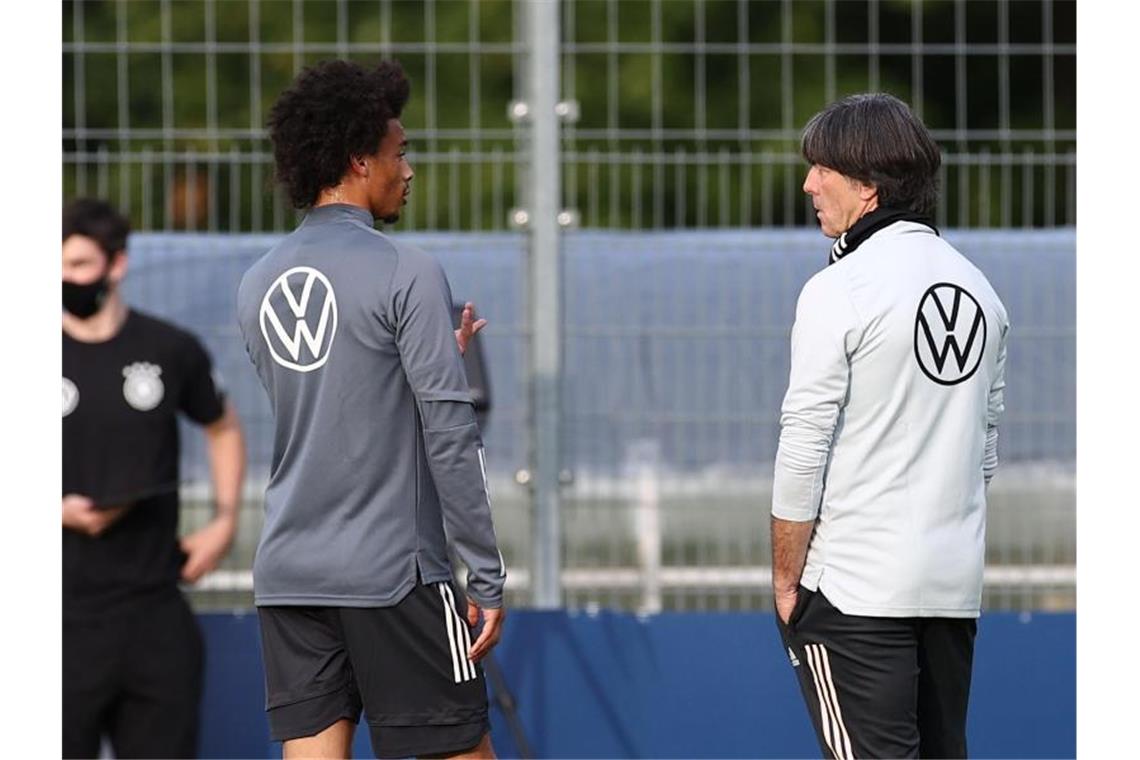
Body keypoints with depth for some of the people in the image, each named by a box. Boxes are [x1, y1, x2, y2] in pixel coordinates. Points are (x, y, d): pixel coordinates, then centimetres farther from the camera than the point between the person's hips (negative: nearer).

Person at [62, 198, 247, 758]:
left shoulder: (171, 350, 4)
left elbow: (222, 428, 22)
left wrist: (225, 522, 9)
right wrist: (60, 512, -15)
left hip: (156, 607, 2)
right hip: (65, 612, -2)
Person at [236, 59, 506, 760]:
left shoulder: (258, 283, 10)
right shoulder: (406, 272, -9)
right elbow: (450, 433, -11)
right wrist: (488, 577, -7)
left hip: (288, 573, 6)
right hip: (391, 571, -6)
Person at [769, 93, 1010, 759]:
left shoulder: (839, 290, -11)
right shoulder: (979, 288, 11)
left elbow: (804, 453, -12)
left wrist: (786, 579, -4)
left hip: (855, 589, -7)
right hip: (957, 582, 7)